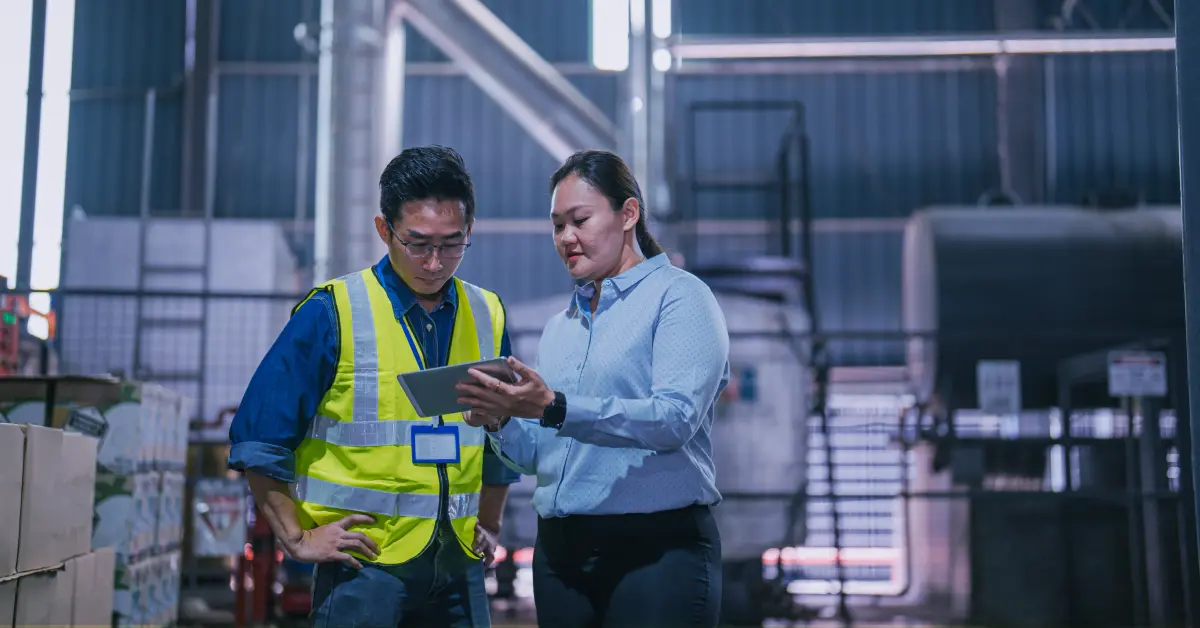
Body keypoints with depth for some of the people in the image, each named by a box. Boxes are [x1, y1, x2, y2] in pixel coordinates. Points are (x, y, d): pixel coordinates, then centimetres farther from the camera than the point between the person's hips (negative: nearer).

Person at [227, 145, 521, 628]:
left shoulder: (488, 317, 7)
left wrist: (489, 525, 13)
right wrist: (298, 538, -6)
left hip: (458, 567, 4)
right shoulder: (332, 313, -7)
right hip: (363, 565, -4)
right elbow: (257, 438, -5)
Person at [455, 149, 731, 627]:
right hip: (560, 550, 6)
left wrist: (555, 408, -26)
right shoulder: (560, 325, 17)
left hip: (657, 546, -6)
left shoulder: (678, 296, -3)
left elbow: (676, 417, -18)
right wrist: (500, 422, -6)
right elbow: (536, 456, 16)